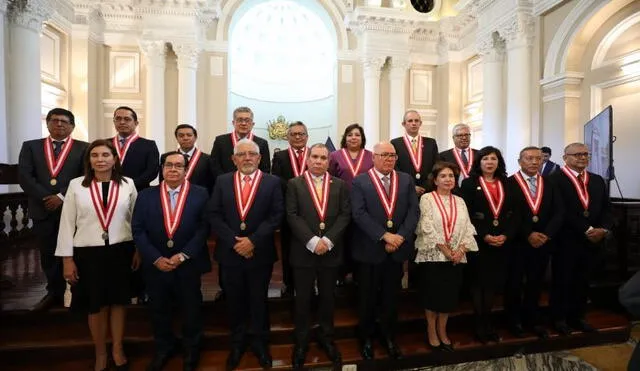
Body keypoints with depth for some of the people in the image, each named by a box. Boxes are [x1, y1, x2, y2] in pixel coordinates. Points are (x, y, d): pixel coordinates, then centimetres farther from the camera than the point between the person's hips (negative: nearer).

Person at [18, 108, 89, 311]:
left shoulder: (84, 148, 3)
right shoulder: (31, 146, 12)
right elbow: (24, 176, 2)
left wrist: (62, 196, -13)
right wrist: (45, 198, -9)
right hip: (43, 209, 3)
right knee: (48, 254, 11)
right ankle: (55, 293, 25)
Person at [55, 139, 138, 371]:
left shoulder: (128, 184, -2)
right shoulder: (76, 185, -3)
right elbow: (67, 223, -1)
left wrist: (139, 249, 2)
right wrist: (67, 258, -2)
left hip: (121, 251, 0)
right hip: (88, 253, 0)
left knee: (119, 301, 13)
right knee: (96, 306, 12)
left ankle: (118, 350, 33)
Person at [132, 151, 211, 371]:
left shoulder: (200, 194, -5)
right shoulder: (146, 195, 2)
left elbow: (204, 228, -9)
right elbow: (138, 230, -2)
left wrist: (183, 255, -15)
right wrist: (156, 258, -12)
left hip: (189, 264, -2)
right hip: (155, 265, 2)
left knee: (191, 310, 14)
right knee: (159, 310, 18)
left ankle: (191, 350, 38)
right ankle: (163, 349, 42)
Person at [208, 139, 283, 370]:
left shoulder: (272, 182, -2)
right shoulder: (222, 181, 4)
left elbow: (276, 216, -10)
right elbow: (214, 215, -3)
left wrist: (253, 240, -18)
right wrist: (234, 241, -13)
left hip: (260, 253, -1)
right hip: (230, 253, 2)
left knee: (259, 301, 13)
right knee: (234, 301, 16)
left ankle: (260, 344, 33)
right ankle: (237, 344, 36)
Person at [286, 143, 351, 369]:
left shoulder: (339, 185, 6)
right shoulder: (294, 184, 0)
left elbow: (345, 214, -2)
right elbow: (292, 216, -8)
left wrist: (328, 240, -13)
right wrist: (312, 241, -17)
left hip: (331, 251, 2)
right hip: (304, 251, -1)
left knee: (327, 298, 15)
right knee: (303, 299, 10)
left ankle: (326, 338, 34)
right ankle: (301, 342, 28)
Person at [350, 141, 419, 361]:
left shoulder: (406, 180, 6)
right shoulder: (360, 182, -4)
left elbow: (413, 211, -1)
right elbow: (359, 214, -13)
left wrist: (400, 236, -14)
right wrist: (384, 235, -19)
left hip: (398, 248, 3)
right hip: (370, 249, -3)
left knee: (391, 297, 17)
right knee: (368, 298, 12)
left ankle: (388, 336, 35)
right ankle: (366, 337, 31)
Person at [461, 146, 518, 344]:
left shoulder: (506, 184, 12)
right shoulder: (469, 183, -1)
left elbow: (513, 214, 7)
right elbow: (466, 215, -8)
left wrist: (506, 235, -8)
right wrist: (484, 236, -15)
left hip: (502, 242, 4)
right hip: (479, 241, -4)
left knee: (493, 283, 9)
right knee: (479, 283, 3)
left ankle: (486, 323, 22)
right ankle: (481, 325, 15)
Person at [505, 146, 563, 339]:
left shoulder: (549, 184, 8)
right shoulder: (509, 183, -6)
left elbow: (558, 212, 1)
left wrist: (547, 234, -13)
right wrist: (528, 235, -17)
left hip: (543, 242, 4)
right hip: (517, 243, -4)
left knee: (536, 283, 14)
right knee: (514, 283, 9)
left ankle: (533, 320, 29)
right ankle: (514, 320, 24)